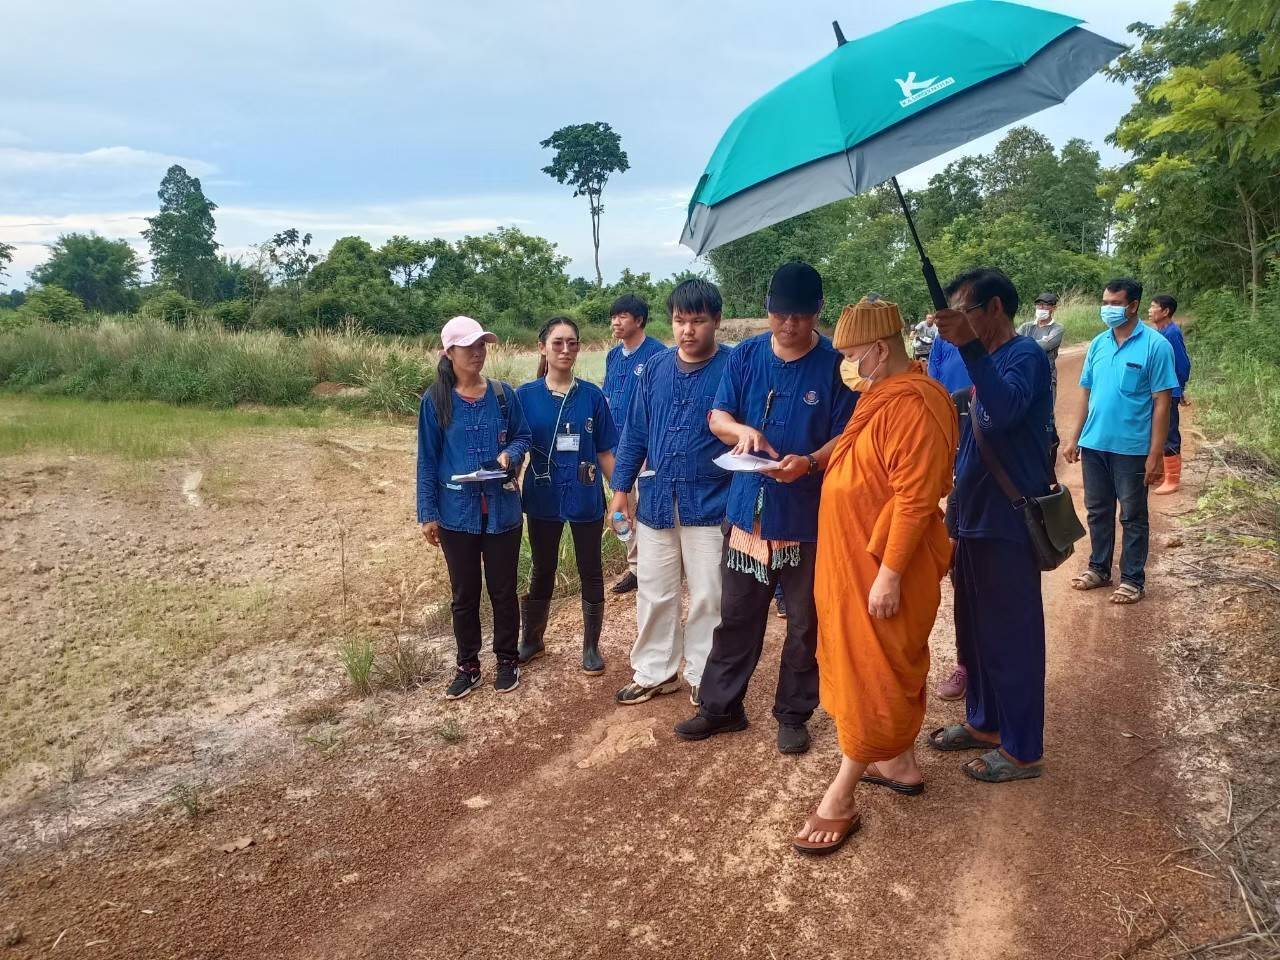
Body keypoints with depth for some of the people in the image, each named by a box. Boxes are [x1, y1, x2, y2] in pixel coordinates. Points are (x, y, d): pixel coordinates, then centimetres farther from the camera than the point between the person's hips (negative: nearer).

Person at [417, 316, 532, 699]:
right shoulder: (436, 401, -5)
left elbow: (523, 436, 9)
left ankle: (507, 660, 28)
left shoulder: (504, 394, -1)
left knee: (503, 589, 11)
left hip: (502, 509, 1)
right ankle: (468, 665, 27)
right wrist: (428, 514, -3)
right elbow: (427, 461, -2)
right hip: (457, 512, -1)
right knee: (464, 593, 12)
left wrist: (510, 454, -15)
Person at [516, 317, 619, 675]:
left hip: (586, 499, 0)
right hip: (543, 499, 0)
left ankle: (591, 646, 26)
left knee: (591, 573, 10)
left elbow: (604, 453, 1)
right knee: (542, 572, 15)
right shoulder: (526, 396, -5)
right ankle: (531, 640, 34)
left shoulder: (592, 396, -4)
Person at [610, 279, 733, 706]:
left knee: (707, 598, 8)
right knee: (654, 594, 14)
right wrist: (621, 487, 8)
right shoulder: (655, 368, 5)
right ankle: (654, 672, 30)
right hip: (656, 500, 4)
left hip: (710, 503, -4)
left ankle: (704, 679, 26)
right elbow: (636, 432, 10)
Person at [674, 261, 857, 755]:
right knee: (736, 615, 13)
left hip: (807, 515, -3)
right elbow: (717, 417, 5)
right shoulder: (745, 354, 3)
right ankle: (721, 707, 29)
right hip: (748, 507, 3)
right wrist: (743, 431, -18)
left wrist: (810, 463, -27)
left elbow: (845, 437, -8)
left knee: (804, 622, 10)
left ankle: (793, 715, 27)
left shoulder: (835, 364, -8)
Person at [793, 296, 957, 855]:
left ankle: (840, 799, 7)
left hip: (885, 564, -10)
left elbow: (915, 498, -26)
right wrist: (812, 463, 10)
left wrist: (889, 573, -25)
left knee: (873, 673, -1)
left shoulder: (914, 405, -23)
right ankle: (901, 764, 35)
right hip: (859, 557, 10)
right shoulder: (883, 393, 10)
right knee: (890, 667, 19)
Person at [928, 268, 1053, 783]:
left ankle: (1021, 750, 14)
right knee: (975, 630, 18)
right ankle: (983, 722, 34)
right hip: (975, 520, 9)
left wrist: (968, 346, -38)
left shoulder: (1025, 355, -14)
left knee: (1011, 636, 1)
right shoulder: (988, 360, 14)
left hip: (1008, 526, -9)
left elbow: (1004, 410, -35)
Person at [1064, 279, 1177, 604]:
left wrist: (1156, 455, -14)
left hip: (1131, 447, -5)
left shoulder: (1155, 345, -9)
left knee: (1132, 517, 7)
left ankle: (1133, 580, 18)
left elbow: (1161, 403, -11)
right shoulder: (1098, 343, 6)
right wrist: (1075, 439, 10)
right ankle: (1099, 569, 30)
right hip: (1094, 444, 5)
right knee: (1098, 511, 15)